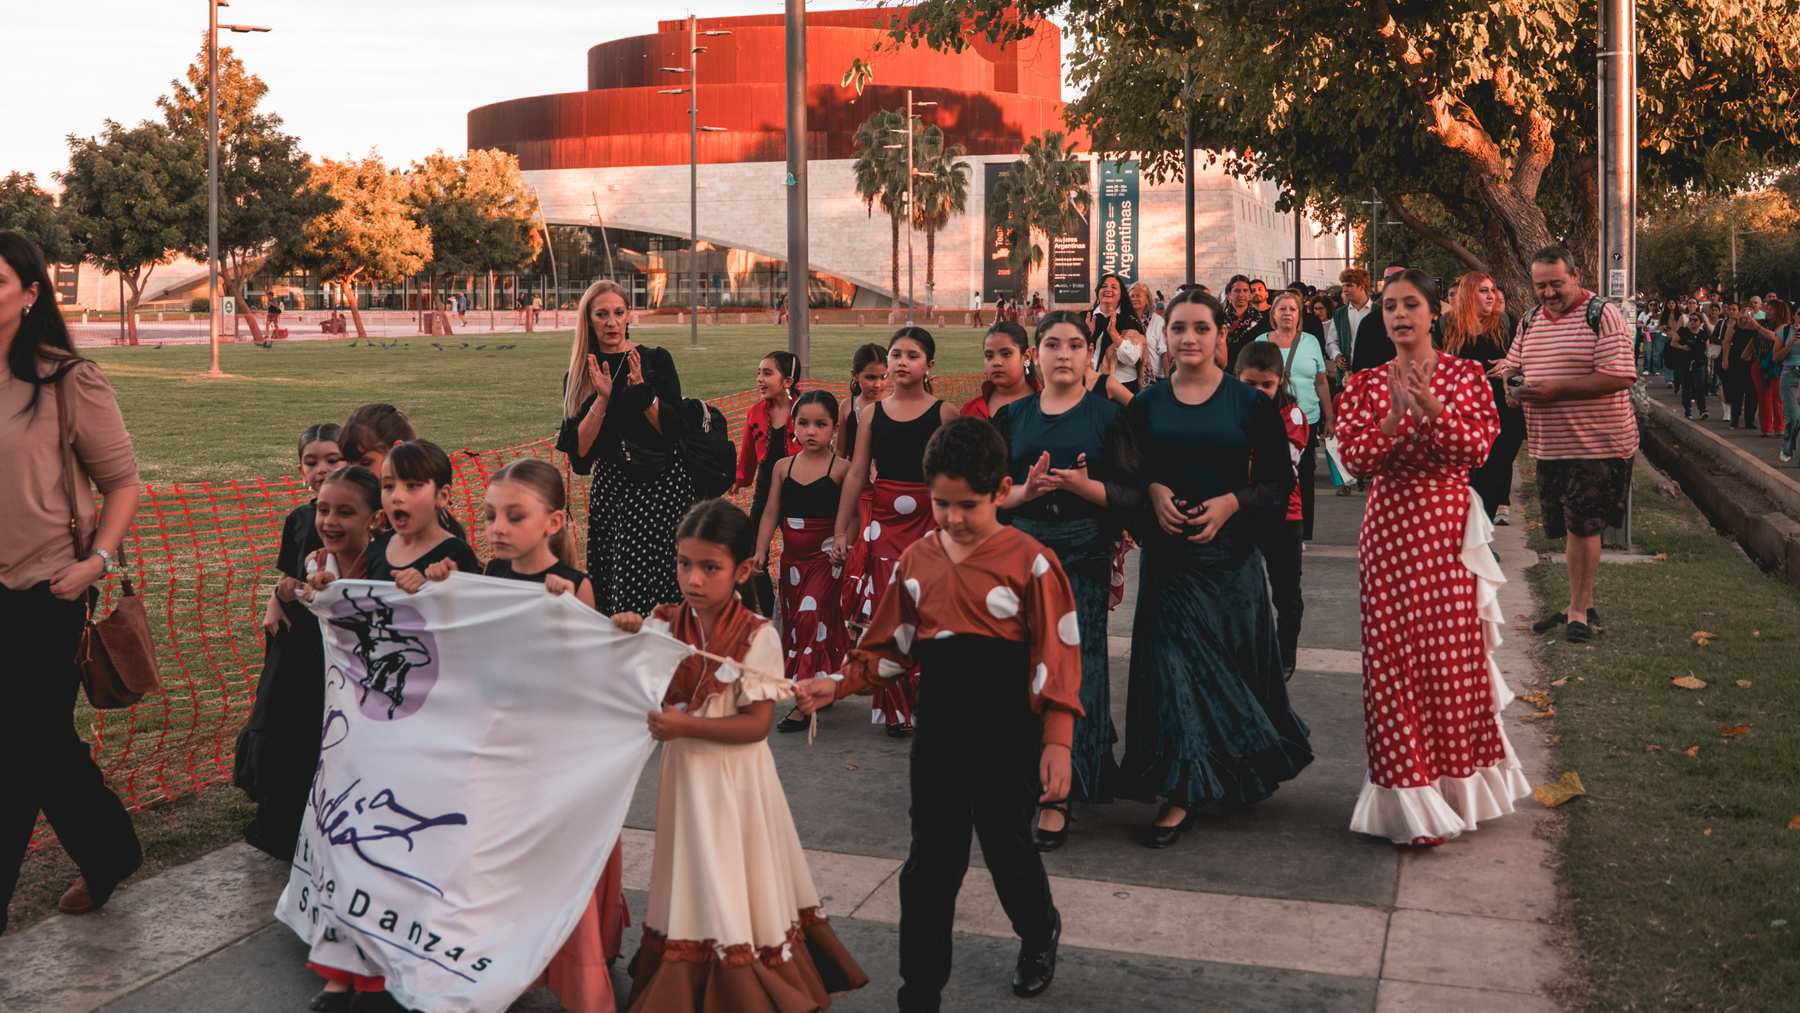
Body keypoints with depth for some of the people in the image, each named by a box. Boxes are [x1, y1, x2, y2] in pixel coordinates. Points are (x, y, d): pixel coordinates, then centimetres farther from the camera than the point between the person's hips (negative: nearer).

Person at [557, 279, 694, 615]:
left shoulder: (656, 360, 3)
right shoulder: (578, 377, 9)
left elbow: (675, 429, -5)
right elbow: (579, 450, -1)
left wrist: (642, 389, -16)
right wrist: (602, 399, -11)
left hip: (664, 486, -2)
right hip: (610, 489, 3)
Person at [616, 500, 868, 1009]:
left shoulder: (758, 637, -15)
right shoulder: (663, 623, -3)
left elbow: (758, 724, -16)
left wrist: (686, 725, -24)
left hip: (736, 779, -3)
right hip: (686, 775, 3)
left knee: (740, 886, 8)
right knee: (694, 887, 15)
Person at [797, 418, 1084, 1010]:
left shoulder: (1030, 561, -10)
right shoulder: (918, 560, 3)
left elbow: (1056, 656, -9)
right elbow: (891, 646, 10)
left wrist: (1057, 742, -12)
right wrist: (839, 686, -3)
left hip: (1008, 737, -3)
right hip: (939, 733, 3)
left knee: (1007, 846, 14)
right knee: (930, 863, 7)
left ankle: (1040, 935, 45)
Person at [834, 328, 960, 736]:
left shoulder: (944, 413, 0)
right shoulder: (871, 413, 8)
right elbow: (857, 474, 8)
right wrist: (841, 530, 7)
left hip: (929, 520, -2)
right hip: (883, 521, 2)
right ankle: (895, 708, 12)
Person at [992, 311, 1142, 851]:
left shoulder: (1107, 415, 2)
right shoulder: (1013, 416, 10)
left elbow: (1133, 494, -2)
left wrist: (1085, 486, -20)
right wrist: (1025, 490, -14)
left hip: (1083, 557, -2)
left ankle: (1058, 796, 2)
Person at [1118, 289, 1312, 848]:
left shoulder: (1250, 403, 0)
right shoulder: (1146, 404, 5)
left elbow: (1279, 482, 0)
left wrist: (1231, 502, -16)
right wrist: (1153, 491, -10)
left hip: (1229, 549, -1)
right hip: (1166, 549, 1)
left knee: (1233, 659, 4)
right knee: (1174, 659, 0)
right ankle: (1181, 791, 10)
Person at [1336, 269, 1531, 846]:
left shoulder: (1465, 375, 3)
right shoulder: (1366, 385, 5)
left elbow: (1479, 446, -8)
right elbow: (1355, 459, -7)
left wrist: (1432, 409, -21)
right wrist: (1395, 416, -21)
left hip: (1449, 526, -1)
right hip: (1389, 529, 1)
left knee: (1453, 651, 3)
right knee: (1394, 656, 0)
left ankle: (1456, 784, 20)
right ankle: (1411, 796, 10)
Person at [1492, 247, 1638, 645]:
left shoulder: (1603, 316, -10)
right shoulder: (1530, 322, 13)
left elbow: (1617, 377, -19)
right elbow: (1510, 368, 19)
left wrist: (1555, 390, -22)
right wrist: (1509, 383, -6)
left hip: (1595, 444, -6)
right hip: (1549, 445, 6)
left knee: (1582, 525, -4)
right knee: (1568, 527, 13)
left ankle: (1579, 609, 8)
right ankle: (1582, 604, 25)